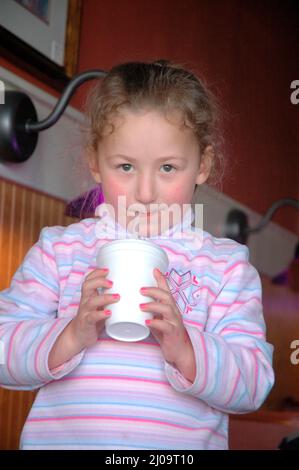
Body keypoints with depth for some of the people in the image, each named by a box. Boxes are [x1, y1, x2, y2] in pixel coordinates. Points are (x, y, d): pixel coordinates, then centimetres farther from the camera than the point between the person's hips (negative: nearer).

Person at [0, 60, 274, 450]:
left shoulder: (227, 266, 4)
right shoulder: (59, 249, 5)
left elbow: (253, 388, -1)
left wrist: (183, 349, -15)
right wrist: (72, 337, -15)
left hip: (184, 442, 0)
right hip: (60, 438, 1)